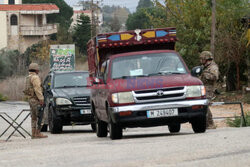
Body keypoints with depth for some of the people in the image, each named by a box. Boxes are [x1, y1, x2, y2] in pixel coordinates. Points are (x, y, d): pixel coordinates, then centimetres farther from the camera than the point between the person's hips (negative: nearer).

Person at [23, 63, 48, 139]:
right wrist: (41, 99, -21)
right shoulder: (35, 77, -12)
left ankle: (34, 134, 8)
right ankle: (38, 133, -12)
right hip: (36, 99, -10)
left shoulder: (28, 78, 17)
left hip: (30, 99, 10)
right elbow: (37, 89, -20)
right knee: (39, 116, -9)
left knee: (34, 117, 10)